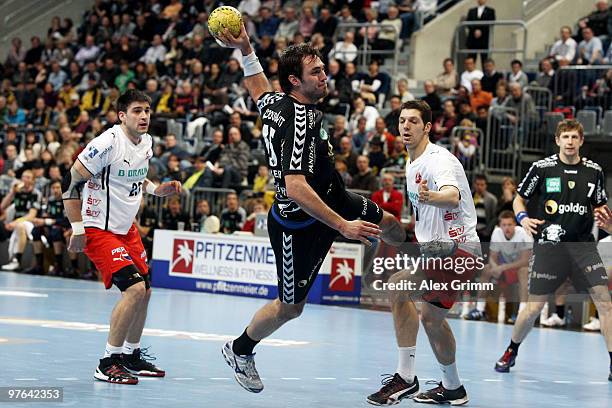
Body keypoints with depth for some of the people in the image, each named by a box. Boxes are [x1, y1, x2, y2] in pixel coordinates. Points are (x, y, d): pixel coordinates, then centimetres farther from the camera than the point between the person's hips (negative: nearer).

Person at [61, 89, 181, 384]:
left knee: (144, 290, 13)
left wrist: (156, 189, 3)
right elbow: (70, 181, -18)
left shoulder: (147, 142, 4)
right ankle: (108, 363, -11)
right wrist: (77, 229, -19)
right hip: (98, 229, -9)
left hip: (126, 228, 9)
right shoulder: (109, 143, -21)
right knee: (134, 288, -20)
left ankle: (131, 356, 31)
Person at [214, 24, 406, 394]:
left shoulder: (276, 102, -6)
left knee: (387, 223, 28)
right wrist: (344, 226, -36)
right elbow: (295, 188, -39)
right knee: (290, 307, 6)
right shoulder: (300, 121, -32)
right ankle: (240, 350, 31)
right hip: (300, 224, -10)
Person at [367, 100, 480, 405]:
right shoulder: (412, 165, 13)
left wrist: (429, 196, -60)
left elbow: (452, 197, -40)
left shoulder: (439, 159, -18)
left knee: (397, 287, -25)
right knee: (431, 318, 20)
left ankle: (405, 377, -19)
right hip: (437, 249, 11)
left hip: (457, 248, -11)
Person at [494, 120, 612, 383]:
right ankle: (511, 353, 24)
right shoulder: (542, 168, -1)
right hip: (549, 245, -2)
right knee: (534, 307, -1)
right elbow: (519, 198, 10)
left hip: (583, 245, 2)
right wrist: (523, 218, -10)